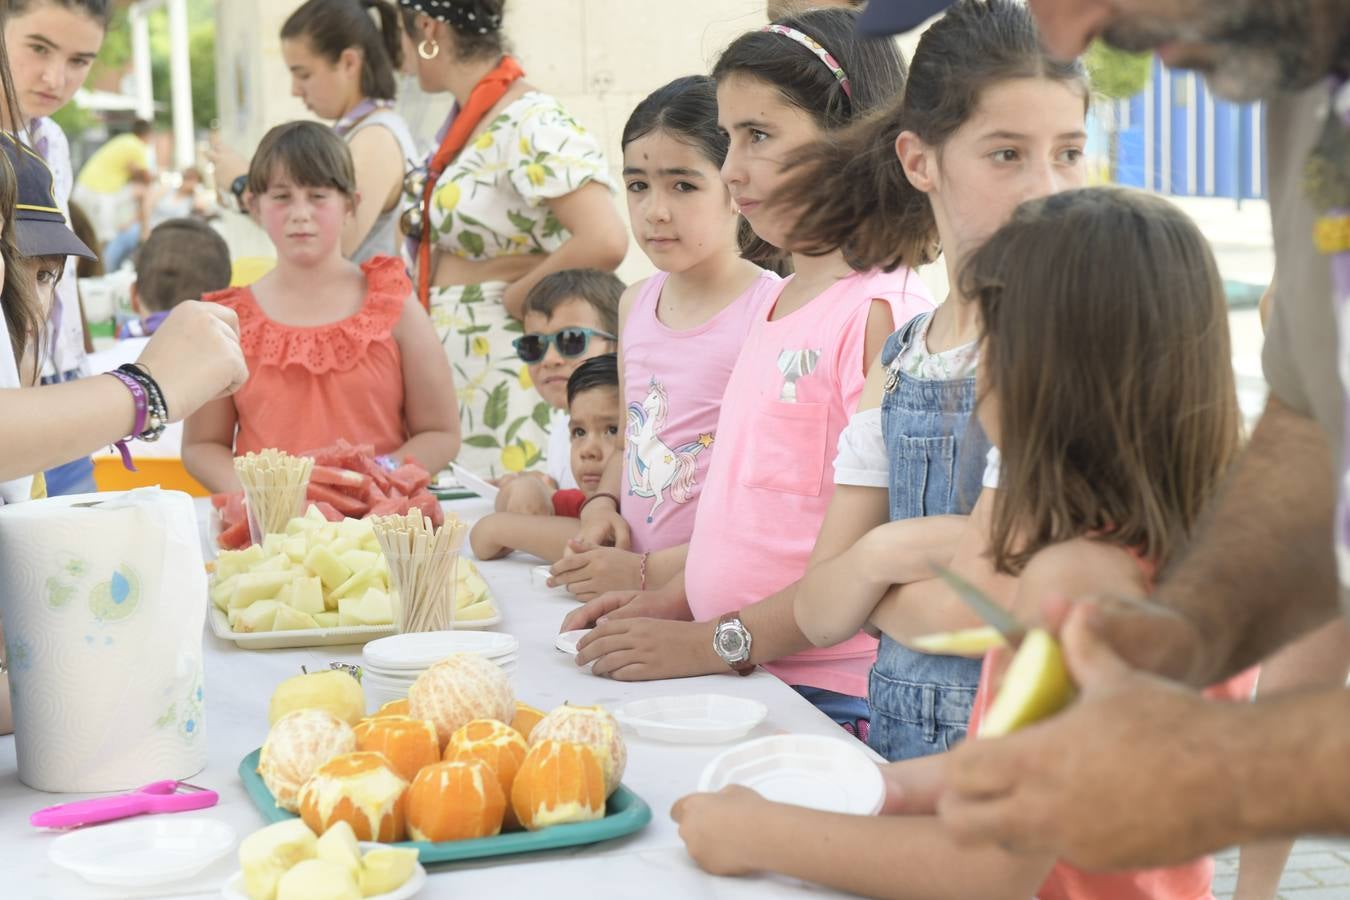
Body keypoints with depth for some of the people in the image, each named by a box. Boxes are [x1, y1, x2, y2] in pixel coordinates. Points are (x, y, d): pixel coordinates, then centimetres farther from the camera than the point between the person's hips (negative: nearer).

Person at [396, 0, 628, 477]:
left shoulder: (531, 124, -16)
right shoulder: (467, 121, 11)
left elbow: (604, 242, -29)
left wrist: (514, 300, -16)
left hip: (508, 382, -9)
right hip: (455, 377, 9)